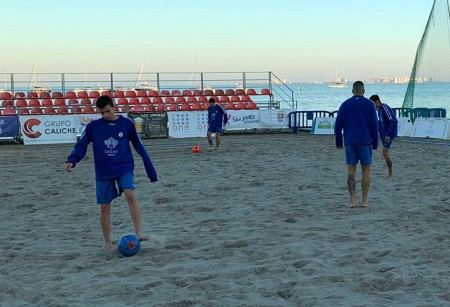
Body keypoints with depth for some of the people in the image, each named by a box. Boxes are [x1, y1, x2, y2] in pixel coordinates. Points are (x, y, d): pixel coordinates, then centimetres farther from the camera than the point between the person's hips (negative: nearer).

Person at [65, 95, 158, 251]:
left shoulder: (126, 123, 0)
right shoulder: (93, 126, 1)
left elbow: (139, 146, 6)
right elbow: (81, 145, 0)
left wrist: (151, 170, 6)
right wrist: (72, 160, -21)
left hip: (124, 168, -2)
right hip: (103, 173, 2)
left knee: (130, 194, -28)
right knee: (104, 208, 5)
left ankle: (139, 233, -28)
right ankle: (107, 242, 21)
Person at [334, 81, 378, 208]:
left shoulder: (345, 104, 5)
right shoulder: (369, 104, 0)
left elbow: (338, 125, 2)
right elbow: (374, 125, -5)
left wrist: (338, 142, 10)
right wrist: (375, 143, 2)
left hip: (349, 143, 1)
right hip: (365, 142, -1)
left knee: (351, 171, 4)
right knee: (366, 171, 8)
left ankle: (352, 201, -5)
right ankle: (364, 201, 5)